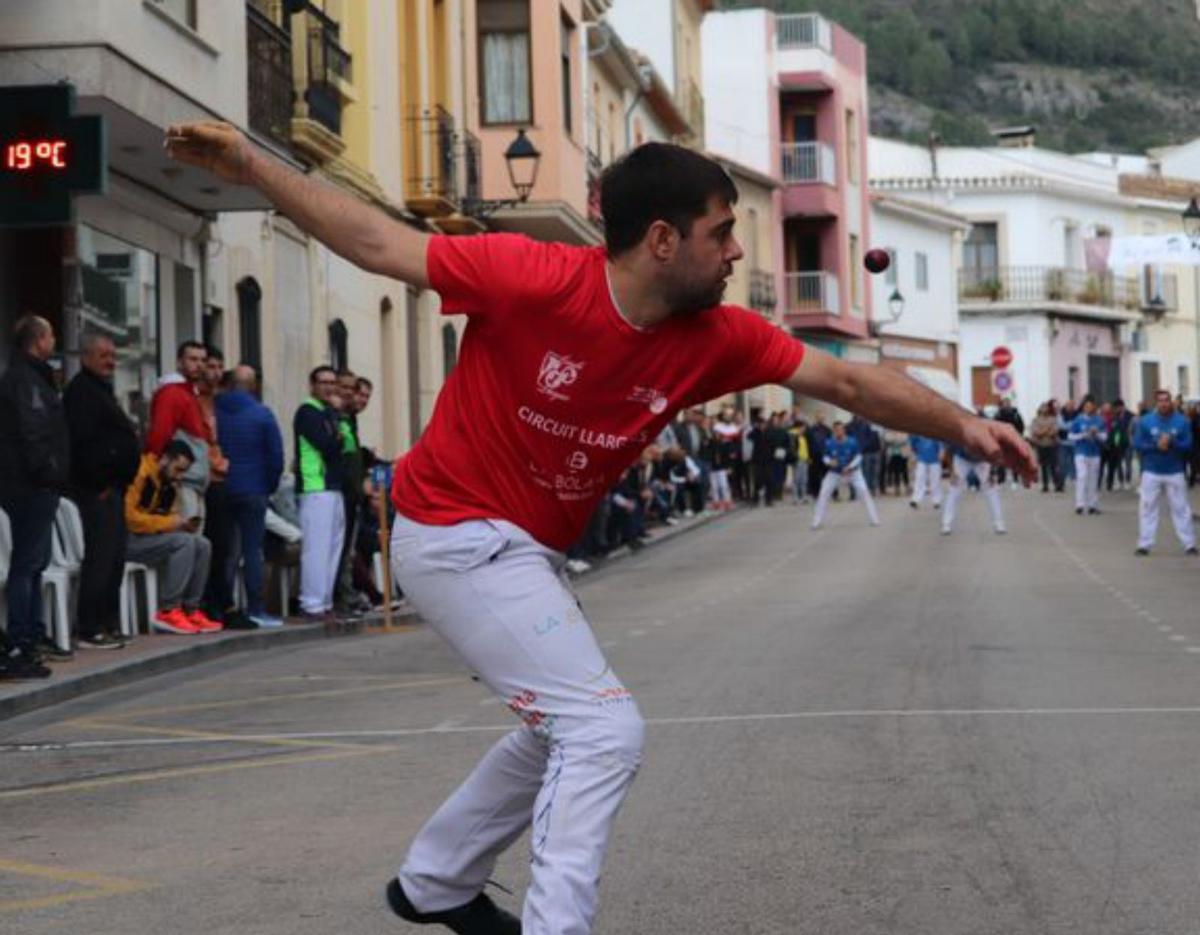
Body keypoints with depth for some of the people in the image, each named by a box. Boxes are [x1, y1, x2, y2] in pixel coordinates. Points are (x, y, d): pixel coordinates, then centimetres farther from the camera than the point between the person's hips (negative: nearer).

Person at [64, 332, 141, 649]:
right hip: (97, 491, -11)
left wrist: (120, 482, 17)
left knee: (114, 558, 12)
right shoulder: (81, 391, -11)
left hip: (112, 488, 11)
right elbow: (81, 442, -21)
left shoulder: (101, 390, 21)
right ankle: (89, 630, -9)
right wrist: (100, 484, -19)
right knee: (100, 558, -11)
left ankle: (107, 624, 17)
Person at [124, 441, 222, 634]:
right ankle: (167, 612, -24)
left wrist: (183, 524, -7)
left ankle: (190, 610, -5)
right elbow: (128, 519, -24)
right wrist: (170, 522, -21)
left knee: (202, 545, -4)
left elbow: (166, 518, 16)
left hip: (150, 538, 9)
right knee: (184, 542, -26)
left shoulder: (169, 483, 11)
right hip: (125, 539, -9)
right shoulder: (139, 474, -18)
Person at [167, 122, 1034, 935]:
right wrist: (248, 164, -18)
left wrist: (962, 424, -4)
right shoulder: (532, 276, -25)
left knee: (567, 731, 25)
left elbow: (845, 380, 0)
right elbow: (380, 243, -16)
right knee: (607, 731, -16)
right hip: (457, 535, -9)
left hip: (528, 549, 9)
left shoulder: (716, 338, -9)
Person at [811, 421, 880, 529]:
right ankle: (816, 522, -3)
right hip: (834, 472, 1)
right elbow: (826, 457, -4)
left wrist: (850, 467, -24)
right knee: (824, 493, -11)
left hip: (852, 471, -1)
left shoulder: (852, 442, -19)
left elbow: (858, 456, -10)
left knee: (864, 491, -12)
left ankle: (874, 519, -2)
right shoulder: (829, 443, -16)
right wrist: (829, 462, -27)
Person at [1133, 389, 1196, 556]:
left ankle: (1189, 544, 8)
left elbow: (1188, 445, -5)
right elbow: (1138, 444, -5)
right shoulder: (1145, 421, -3)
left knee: (1181, 508, 3)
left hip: (1175, 473, 0)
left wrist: (1172, 443, -22)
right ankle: (1144, 544, 7)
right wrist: (1156, 446, -20)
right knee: (1147, 508, 1)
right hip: (1151, 472, 0)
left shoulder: (1182, 421, -3)